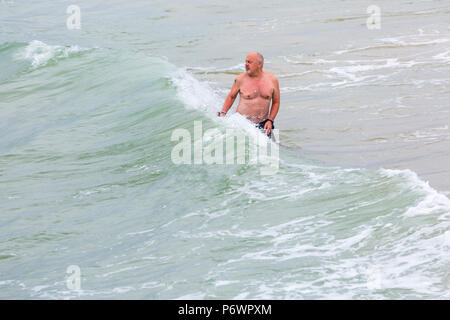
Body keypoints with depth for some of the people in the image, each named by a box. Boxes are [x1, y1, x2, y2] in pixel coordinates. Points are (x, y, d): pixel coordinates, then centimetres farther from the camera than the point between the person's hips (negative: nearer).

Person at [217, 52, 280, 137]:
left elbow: (276, 102, 13)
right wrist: (222, 113, 6)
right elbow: (231, 97, 14)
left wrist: (270, 120, 3)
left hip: (263, 124, 2)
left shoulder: (272, 80, 4)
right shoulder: (241, 79, 0)